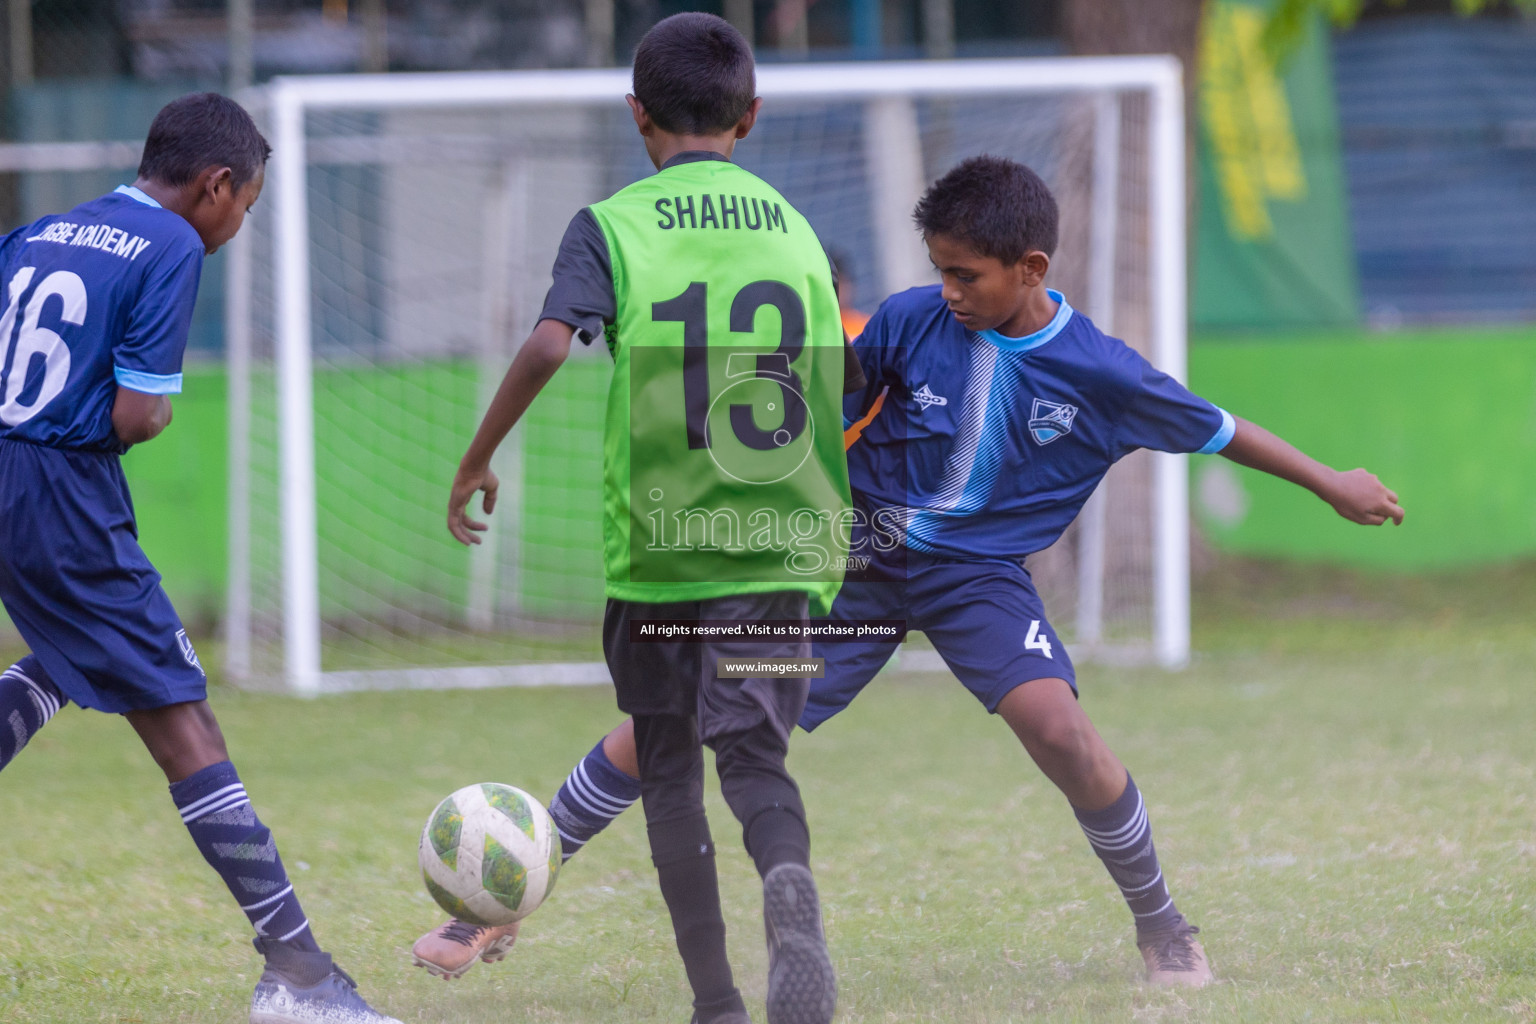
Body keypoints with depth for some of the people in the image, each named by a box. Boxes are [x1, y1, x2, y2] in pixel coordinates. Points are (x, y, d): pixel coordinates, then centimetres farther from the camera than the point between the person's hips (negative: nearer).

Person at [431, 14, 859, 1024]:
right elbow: (839, 380, 14)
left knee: (668, 766, 12)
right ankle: (790, 879, -34)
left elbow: (548, 344, -16)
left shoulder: (612, 226, -1)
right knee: (753, 751, 0)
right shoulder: (793, 228, 9)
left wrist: (477, 462, -6)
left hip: (655, 541, -2)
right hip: (776, 543, 2)